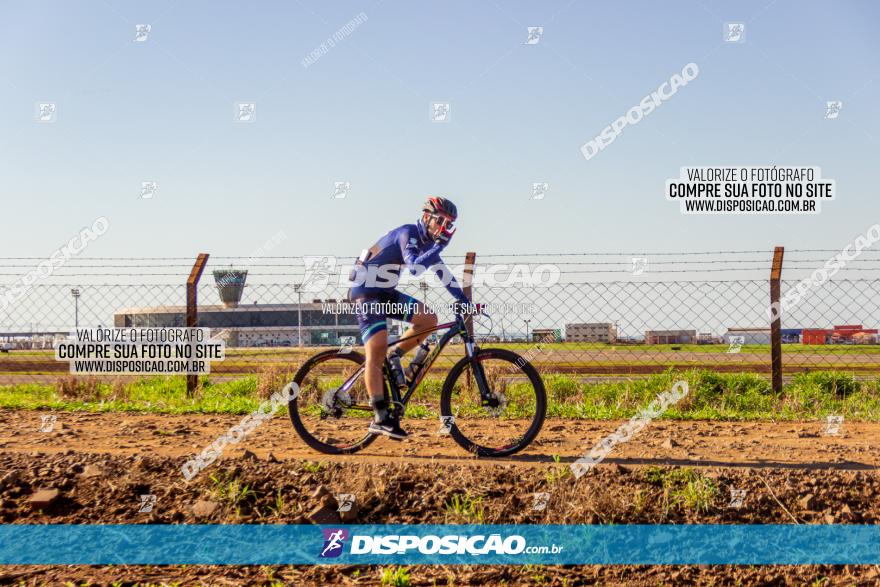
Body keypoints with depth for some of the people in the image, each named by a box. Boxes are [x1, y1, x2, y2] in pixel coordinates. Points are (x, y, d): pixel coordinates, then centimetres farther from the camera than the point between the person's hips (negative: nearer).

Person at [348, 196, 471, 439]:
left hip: (386, 293, 9)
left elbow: (442, 271, 15)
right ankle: (380, 417, -19)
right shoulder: (408, 234, -18)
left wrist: (463, 299, 12)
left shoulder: (427, 241, 9)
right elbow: (415, 267, -33)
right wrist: (440, 245, -29)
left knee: (428, 319, -5)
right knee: (377, 351, -17)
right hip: (366, 293, -9)